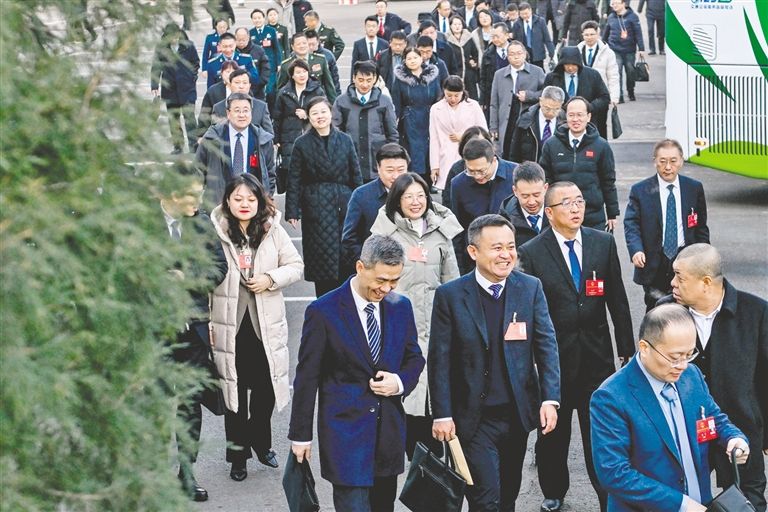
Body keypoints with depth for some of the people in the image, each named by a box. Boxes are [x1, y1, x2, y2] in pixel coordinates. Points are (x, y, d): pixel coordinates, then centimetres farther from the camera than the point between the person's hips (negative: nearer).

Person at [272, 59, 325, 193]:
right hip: (289, 140, 1)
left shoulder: (317, 91, 7)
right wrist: (276, 140, 5)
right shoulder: (283, 93, 10)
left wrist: (308, 115, -6)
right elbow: (277, 118, 10)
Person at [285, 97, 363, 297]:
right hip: (316, 208, -2)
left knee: (346, 258, 1)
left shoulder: (345, 140, 7)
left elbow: (356, 174, 9)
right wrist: (292, 211, -3)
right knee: (322, 258, -1)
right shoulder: (302, 144, 3)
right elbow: (294, 180, 2)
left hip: (344, 205, 2)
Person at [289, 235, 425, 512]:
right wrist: (300, 435, -3)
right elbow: (307, 377, -6)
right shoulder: (323, 312, -10)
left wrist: (401, 382, -7)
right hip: (345, 430, -5)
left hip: (389, 429, 5)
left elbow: (414, 358, 16)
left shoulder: (401, 307, 5)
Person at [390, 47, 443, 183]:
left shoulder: (432, 75, 4)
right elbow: (396, 103, 2)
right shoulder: (400, 78, 0)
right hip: (410, 124, -2)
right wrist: (395, 120, -2)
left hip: (430, 120, 2)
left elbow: (439, 99, 6)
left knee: (429, 150, 5)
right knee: (414, 151, -3)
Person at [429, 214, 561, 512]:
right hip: (474, 418, -3)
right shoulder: (450, 296, -8)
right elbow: (439, 359, -6)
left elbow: (546, 345, 0)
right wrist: (442, 415, -8)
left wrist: (550, 398, -10)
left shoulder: (530, 288, -1)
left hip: (518, 415, 3)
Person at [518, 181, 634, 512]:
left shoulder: (603, 243, 1)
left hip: (597, 356, 1)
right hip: (554, 358, -1)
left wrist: (627, 351, 6)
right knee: (553, 434, 14)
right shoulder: (531, 253, -8)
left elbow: (618, 300, 5)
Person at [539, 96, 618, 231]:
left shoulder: (601, 146, 1)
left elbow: (608, 182, 5)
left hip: (594, 219, -1)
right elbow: (545, 180, 8)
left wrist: (612, 214, 6)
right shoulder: (551, 145, 3)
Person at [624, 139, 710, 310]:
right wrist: (636, 250, -24)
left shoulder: (695, 188, 5)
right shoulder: (640, 191, -1)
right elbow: (631, 225, -6)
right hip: (653, 264, -2)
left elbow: (701, 227, 10)